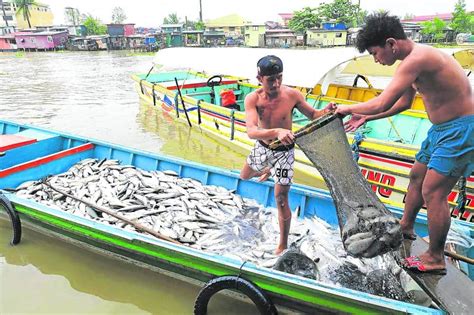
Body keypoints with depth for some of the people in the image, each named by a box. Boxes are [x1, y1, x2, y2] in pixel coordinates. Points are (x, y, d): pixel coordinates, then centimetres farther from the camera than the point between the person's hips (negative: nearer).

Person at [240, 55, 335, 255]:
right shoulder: (252, 99, -23)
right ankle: (269, 171, 63)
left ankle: (283, 246, 16)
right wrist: (277, 132, -57)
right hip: (262, 147, 3)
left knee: (281, 199, -2)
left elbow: (313, 115, -6)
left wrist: (326, 111, -29)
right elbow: (251, 132, -38)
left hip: (284, 151, -3)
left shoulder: (292, 95, -22)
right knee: (245, 176, 29)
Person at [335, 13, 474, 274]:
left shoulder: (416, 58, -25)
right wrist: (366, 117, 12)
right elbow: (404, 102, 17)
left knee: (433, 191, -9)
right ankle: (406, 226, 39)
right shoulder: (415, 58, 7)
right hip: (442, 128, 10)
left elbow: (382, 103, -30)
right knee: (417, 176, 19)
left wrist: (347, 108, -13)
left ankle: (435, 259, 6)